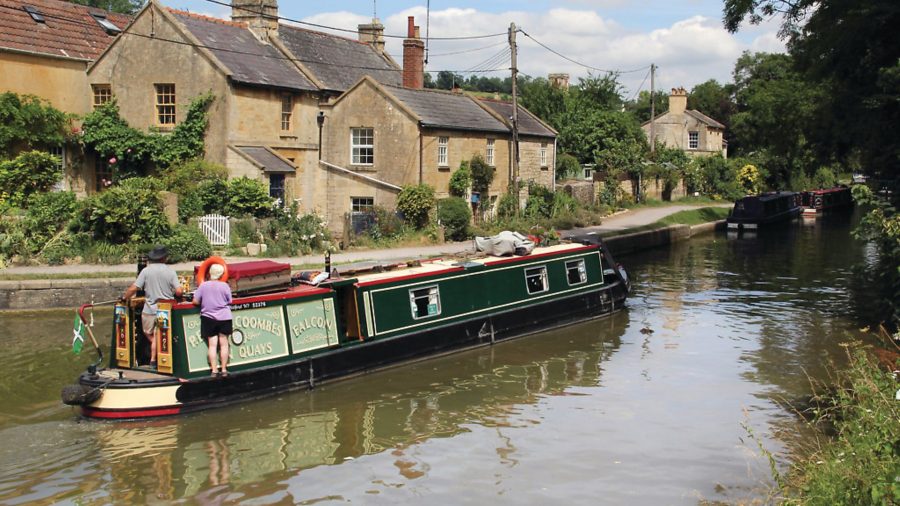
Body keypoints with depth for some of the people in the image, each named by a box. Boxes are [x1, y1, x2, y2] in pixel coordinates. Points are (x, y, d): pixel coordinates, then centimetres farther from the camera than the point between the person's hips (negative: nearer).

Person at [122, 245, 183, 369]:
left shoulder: (146, 270, -7)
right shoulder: (170, 271, -6)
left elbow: (133, 288, -9)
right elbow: (178, 291, -12)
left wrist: (124, 297, 7)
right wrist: (171, 293, 10)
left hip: (150, 309, 0)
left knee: (148, 333, 17)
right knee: (157, 336, 13)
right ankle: (153, 360, 17)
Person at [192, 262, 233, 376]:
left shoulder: (203, 285, -6)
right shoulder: (225, 286, -8)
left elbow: (195, 302, -4)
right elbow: (229, 302, -1)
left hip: (208, 318, 1)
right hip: (224, 317, -1)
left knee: (212, 344, 4)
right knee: (223, 344, 7)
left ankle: (213, 370, 2)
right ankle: (223, 369, 9)